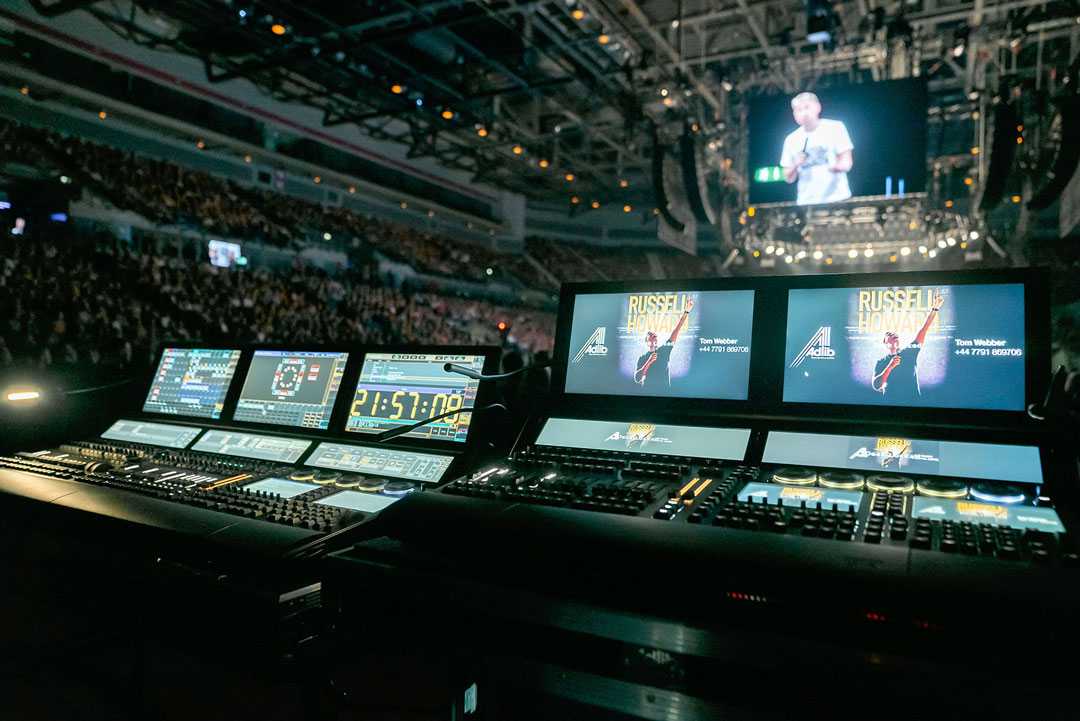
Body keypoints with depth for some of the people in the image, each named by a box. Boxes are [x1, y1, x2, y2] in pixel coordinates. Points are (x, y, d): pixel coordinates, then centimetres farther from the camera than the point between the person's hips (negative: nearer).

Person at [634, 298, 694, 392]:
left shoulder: (664, 351, 9)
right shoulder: (642, 358, 7)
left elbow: (676, 332, 1)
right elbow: (637, 379, -5)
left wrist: (686, 312, -7)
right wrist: (649, 362, -12)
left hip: (664, 393, 1)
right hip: (647, 392, -1)